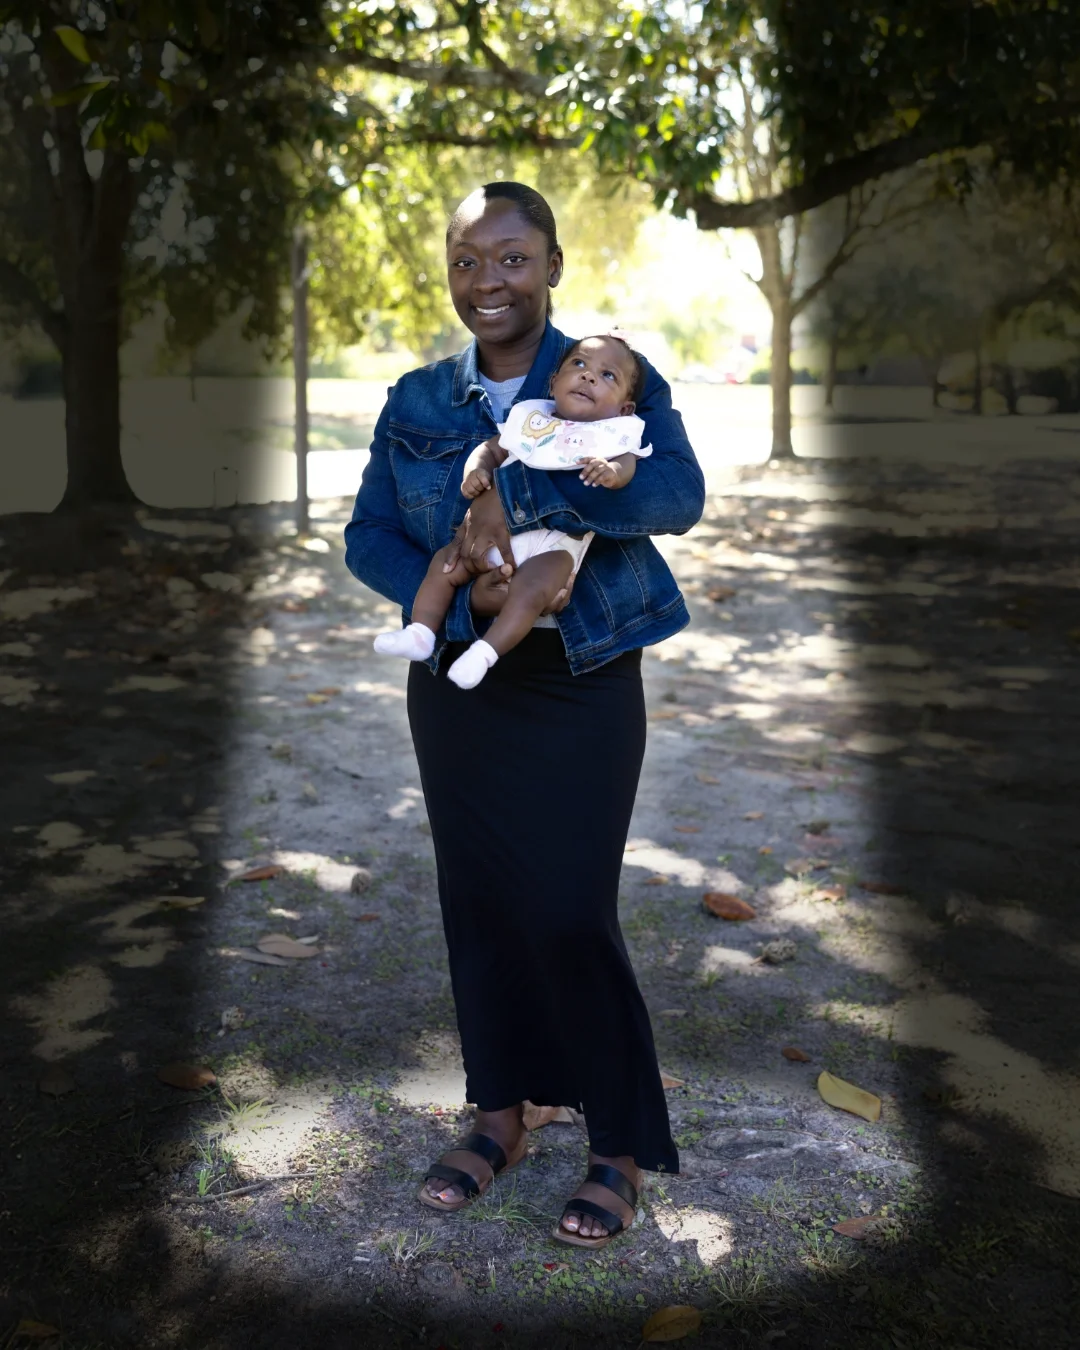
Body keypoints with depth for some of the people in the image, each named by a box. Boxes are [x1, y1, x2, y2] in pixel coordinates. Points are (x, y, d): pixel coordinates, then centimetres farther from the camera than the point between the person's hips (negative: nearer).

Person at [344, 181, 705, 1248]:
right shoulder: (416, 403, 7)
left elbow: (679, 495, -19)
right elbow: (367, 537, 2)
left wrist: (522, 499, -28)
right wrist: (464, 592, -17)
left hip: (582, 687, -4)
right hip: (457, 683, 4)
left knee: (570, 913, -5)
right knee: (478, 901, 11)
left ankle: (621, 1149, 14)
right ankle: (500, 1116, 30)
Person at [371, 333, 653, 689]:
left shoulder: (614, 432, 6)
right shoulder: (528, 416, 20)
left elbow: (628, 462, -10)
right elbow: (492, 449, 19)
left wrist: (612, 471, -34)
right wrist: (476, 470, -4)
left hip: (555, 543, -5)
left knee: (528, 590, -30)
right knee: (444, 563, -7)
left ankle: (485, 652, -28)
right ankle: (421, 633, -4)